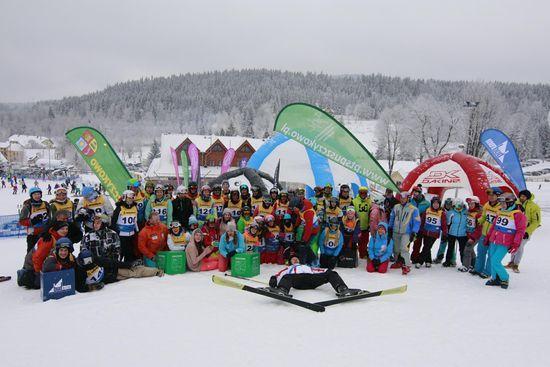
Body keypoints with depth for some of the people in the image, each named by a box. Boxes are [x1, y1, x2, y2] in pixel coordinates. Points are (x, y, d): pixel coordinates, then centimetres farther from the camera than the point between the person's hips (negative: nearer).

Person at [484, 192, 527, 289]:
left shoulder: (518, 215, -10)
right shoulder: (500, 212, 12)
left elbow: (521, 231, -11)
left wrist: (515, 245, -14)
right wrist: (488, 237, 23)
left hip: (504, 245, -7)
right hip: (493, 242, 7)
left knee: (495, 262, -12)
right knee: (492, 261, 9)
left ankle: (505, 279, 8)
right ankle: (495, 279, 25)